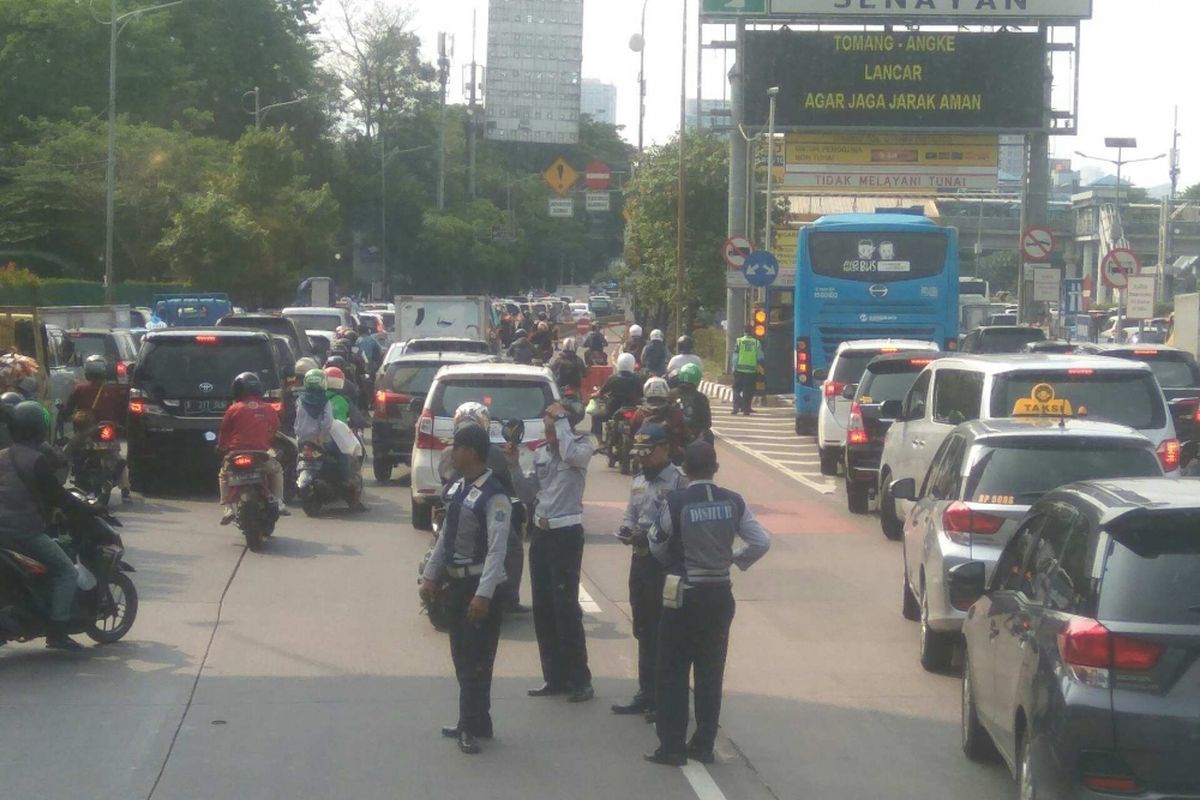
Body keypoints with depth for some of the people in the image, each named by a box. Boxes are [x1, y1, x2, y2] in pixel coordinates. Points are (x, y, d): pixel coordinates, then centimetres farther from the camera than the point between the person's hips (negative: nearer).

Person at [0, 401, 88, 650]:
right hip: (25, 530, -8)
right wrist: (85, 506, 9)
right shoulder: (40, 458, -8)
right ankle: (57, 633, -12)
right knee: (65, 571, -1)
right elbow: (56, 495, -5)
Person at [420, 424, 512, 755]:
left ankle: (472, 727, 4)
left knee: (476, 659, -2)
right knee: (461, 656, 15)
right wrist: (431, 575, 13)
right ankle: (473, 722, 26)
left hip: (480, 587, -9)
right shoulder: (457, 488, 8)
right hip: (456, 582, 9)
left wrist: (483, 595, -27)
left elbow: (497, 549, -23)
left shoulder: (493, 497, -19)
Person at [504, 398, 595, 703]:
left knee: (566, 608, -7)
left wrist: (561, 418, -21)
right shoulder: (540, 452, 10)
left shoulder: (581, 445, -7)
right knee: (542, 609, 10)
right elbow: (527, 495, 15)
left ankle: (580, 680, 0)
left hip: (567, 533, -7)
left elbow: (571, 454, -32)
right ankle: (555, 677, 18)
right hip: (540, 532, 7)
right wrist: (514, 465, 2)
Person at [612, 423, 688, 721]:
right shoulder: (639, 481, 14)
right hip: (640, 560, 8)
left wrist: (650, 536, -23)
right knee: (644, 632, 16)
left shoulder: (678, 482, -13)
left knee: (663, 633, -1)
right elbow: (629, 517, 19)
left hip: (665, 564, -8)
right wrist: (627, 531, -2)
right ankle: (646, 694, 26)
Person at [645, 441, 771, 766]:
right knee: (710, 672, 12)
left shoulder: (675, 503, -13)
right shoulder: (733, 502, -4)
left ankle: (672, 746, 3)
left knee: (673, 672, 4)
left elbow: (657, 546, -2)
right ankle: (704, 745, 15)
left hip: (684, 597, -3)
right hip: (720, 596, 4)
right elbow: (761, 542, -4)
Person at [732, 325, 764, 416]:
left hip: (739, 370, 0)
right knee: (748, 391, 7)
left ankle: (736, 408, -3)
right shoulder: (757, 343, 0)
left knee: (737, 389, 8)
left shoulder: (739, 341, -2)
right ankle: (746, 409, 5)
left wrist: (734, 368, 5)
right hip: (752, 370, 0)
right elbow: (760, 358, 4)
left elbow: (735, 356, -2)